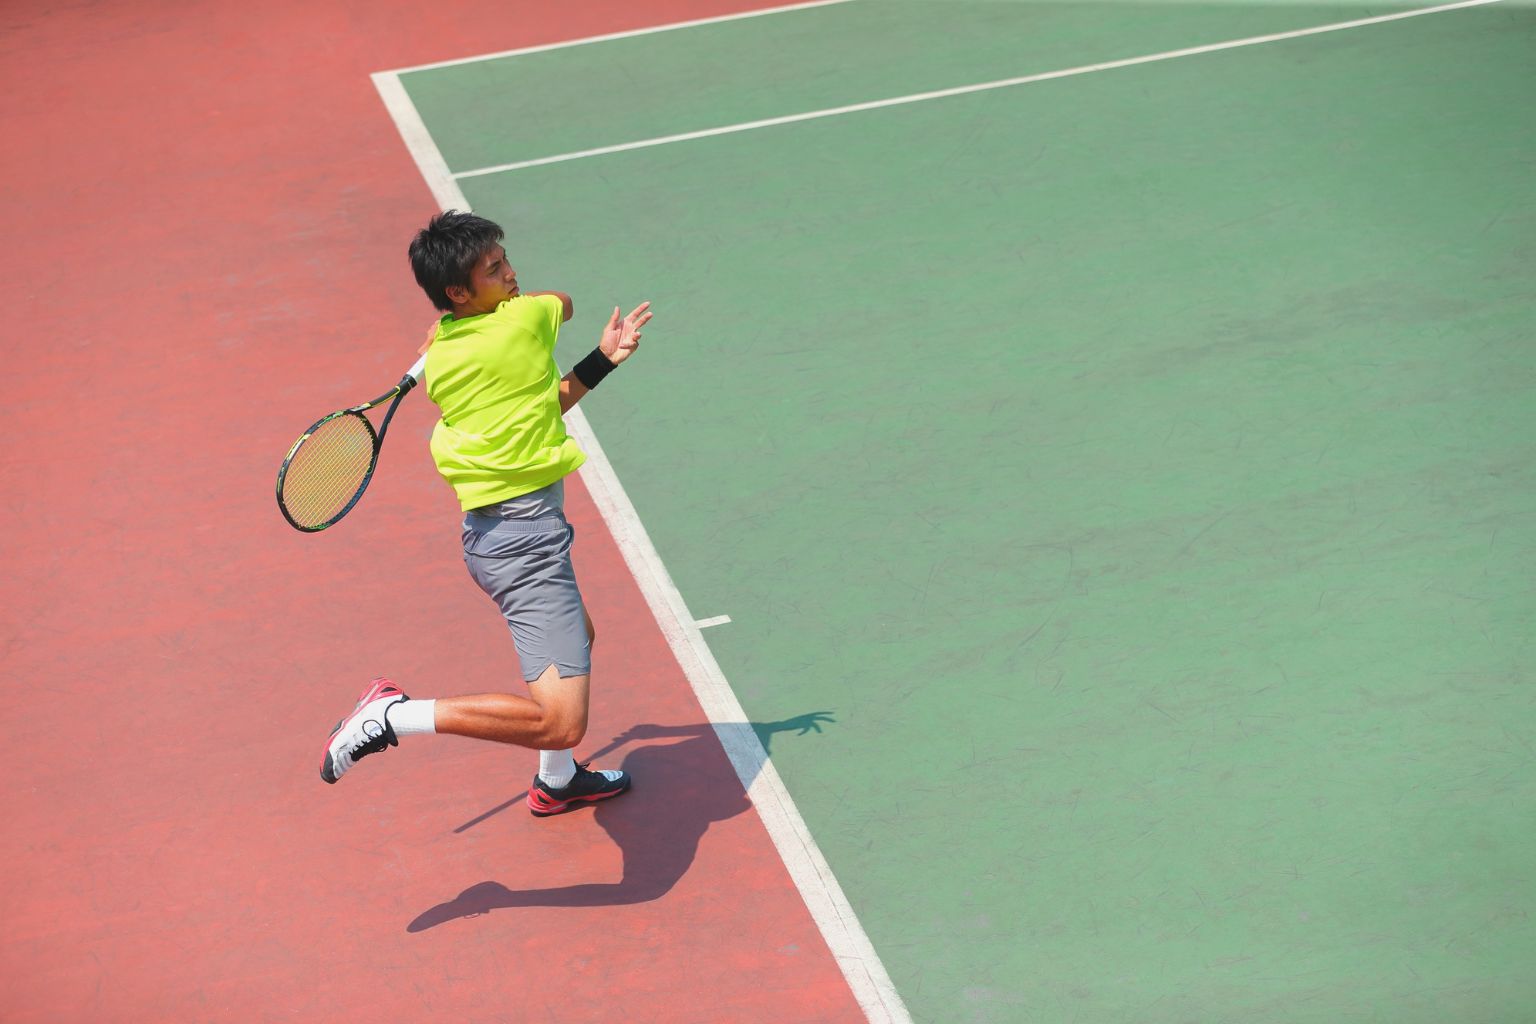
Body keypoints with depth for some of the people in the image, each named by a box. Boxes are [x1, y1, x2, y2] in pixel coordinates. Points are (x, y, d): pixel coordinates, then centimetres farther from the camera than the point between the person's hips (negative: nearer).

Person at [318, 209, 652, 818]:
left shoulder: (439, 358, 9)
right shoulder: (523, 320, -10)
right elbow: (562, 301, 16)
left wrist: (603, 359, 18)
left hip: (489, 531, 10)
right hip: (526, 534, -10)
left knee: (578, 637, 37)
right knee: (561, 721, -17)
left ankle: (556, 782, 53)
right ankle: (392, 715, -16)